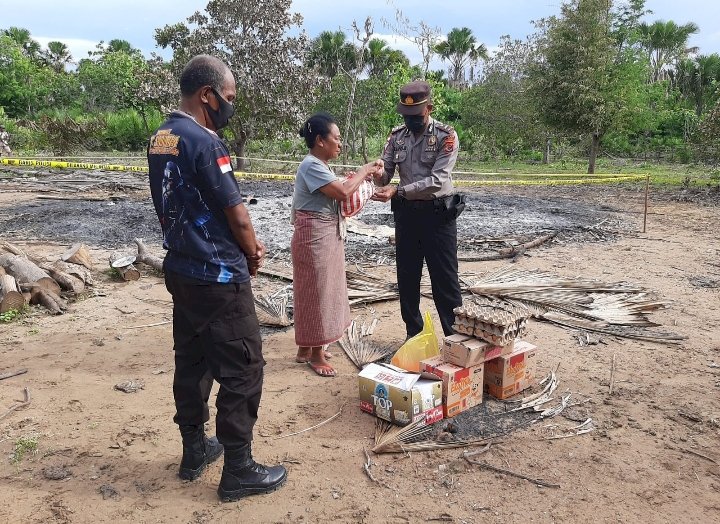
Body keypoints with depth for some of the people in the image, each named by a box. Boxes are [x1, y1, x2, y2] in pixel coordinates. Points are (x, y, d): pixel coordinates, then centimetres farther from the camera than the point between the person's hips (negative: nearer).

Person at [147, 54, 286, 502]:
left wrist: (244, 243, 9)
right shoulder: (205, 142, -20)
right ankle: (239, 471, 12)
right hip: (219, 277, -9)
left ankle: (195, 450, 32)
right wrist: (253, 256, 3)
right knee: (243, 369, 2)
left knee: (192, 361, 18)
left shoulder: (160, 139, 8)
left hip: (181, 270, 9)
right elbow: (237, 216, -17)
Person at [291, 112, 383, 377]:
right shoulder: (311, 166, -19)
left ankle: (306, 347, 28)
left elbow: (337, 192, 16)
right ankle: (316, 354, 12)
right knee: (315, 292, -1)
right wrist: (364, 171, -13)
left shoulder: (320, 165, 12)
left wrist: (358, 178, 3)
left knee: (321, 291, 16)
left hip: (327, 236, 10)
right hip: (315, 237, -10)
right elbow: (342, 192, -26)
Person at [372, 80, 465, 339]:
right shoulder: (397, 136, 4)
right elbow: (385, 172, 3)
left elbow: (437, 181, -21)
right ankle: (413, 335, 25)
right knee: (407, 278, 10)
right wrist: (376, 175, -22)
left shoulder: (446, 136, -11)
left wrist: (397, 191, -29)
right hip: (406, 213, 5)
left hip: (438, 214, -4)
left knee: (445, 279, 0)